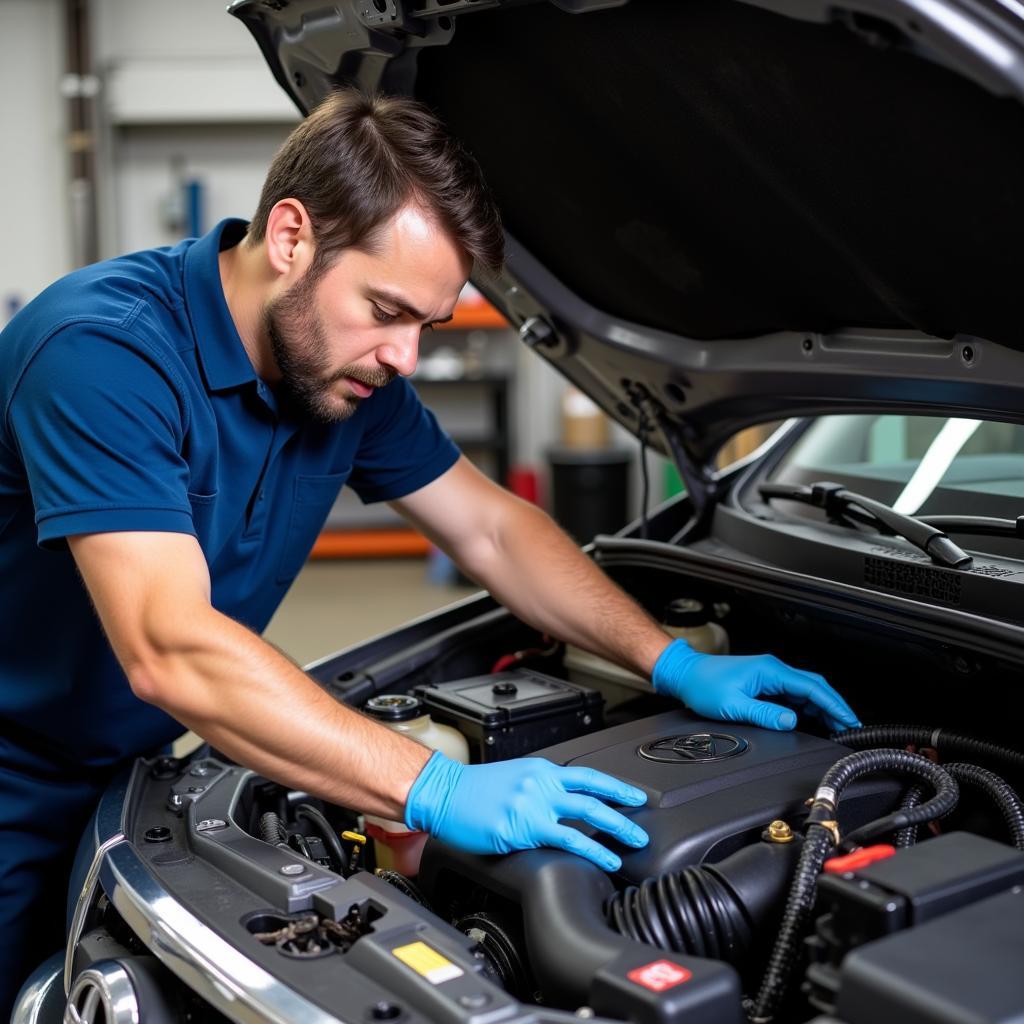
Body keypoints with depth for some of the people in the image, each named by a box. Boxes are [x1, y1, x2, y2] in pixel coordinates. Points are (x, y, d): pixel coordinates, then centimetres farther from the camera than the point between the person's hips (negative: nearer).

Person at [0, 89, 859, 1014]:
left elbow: (491, 529, 4)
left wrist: (678, 665, -4)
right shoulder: (104, 350, -30)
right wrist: (437, 791, -42)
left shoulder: (348, 370, -6)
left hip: (125, 788, 6)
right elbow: (171, 652, -39)